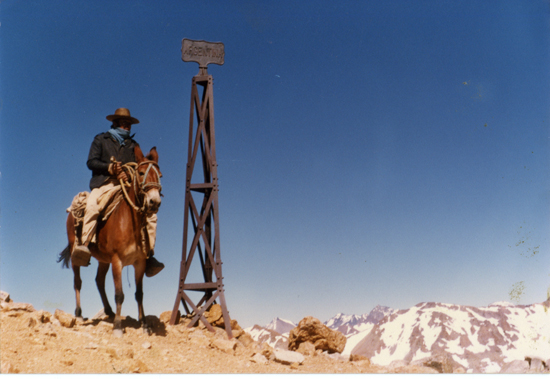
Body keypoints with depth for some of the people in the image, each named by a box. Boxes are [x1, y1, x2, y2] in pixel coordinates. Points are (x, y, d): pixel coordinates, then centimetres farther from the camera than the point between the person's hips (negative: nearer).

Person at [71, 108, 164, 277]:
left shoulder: (133, 144, 24)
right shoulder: (101, 139, 17)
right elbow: (91, 162, 6)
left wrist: (128, 174, -10)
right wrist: (109, 167, -12)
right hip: (103, 184, -2)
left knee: (150, 212, -17)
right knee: (92, 206, -35)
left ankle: (148, 256, -16)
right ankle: (84, 245, -40)